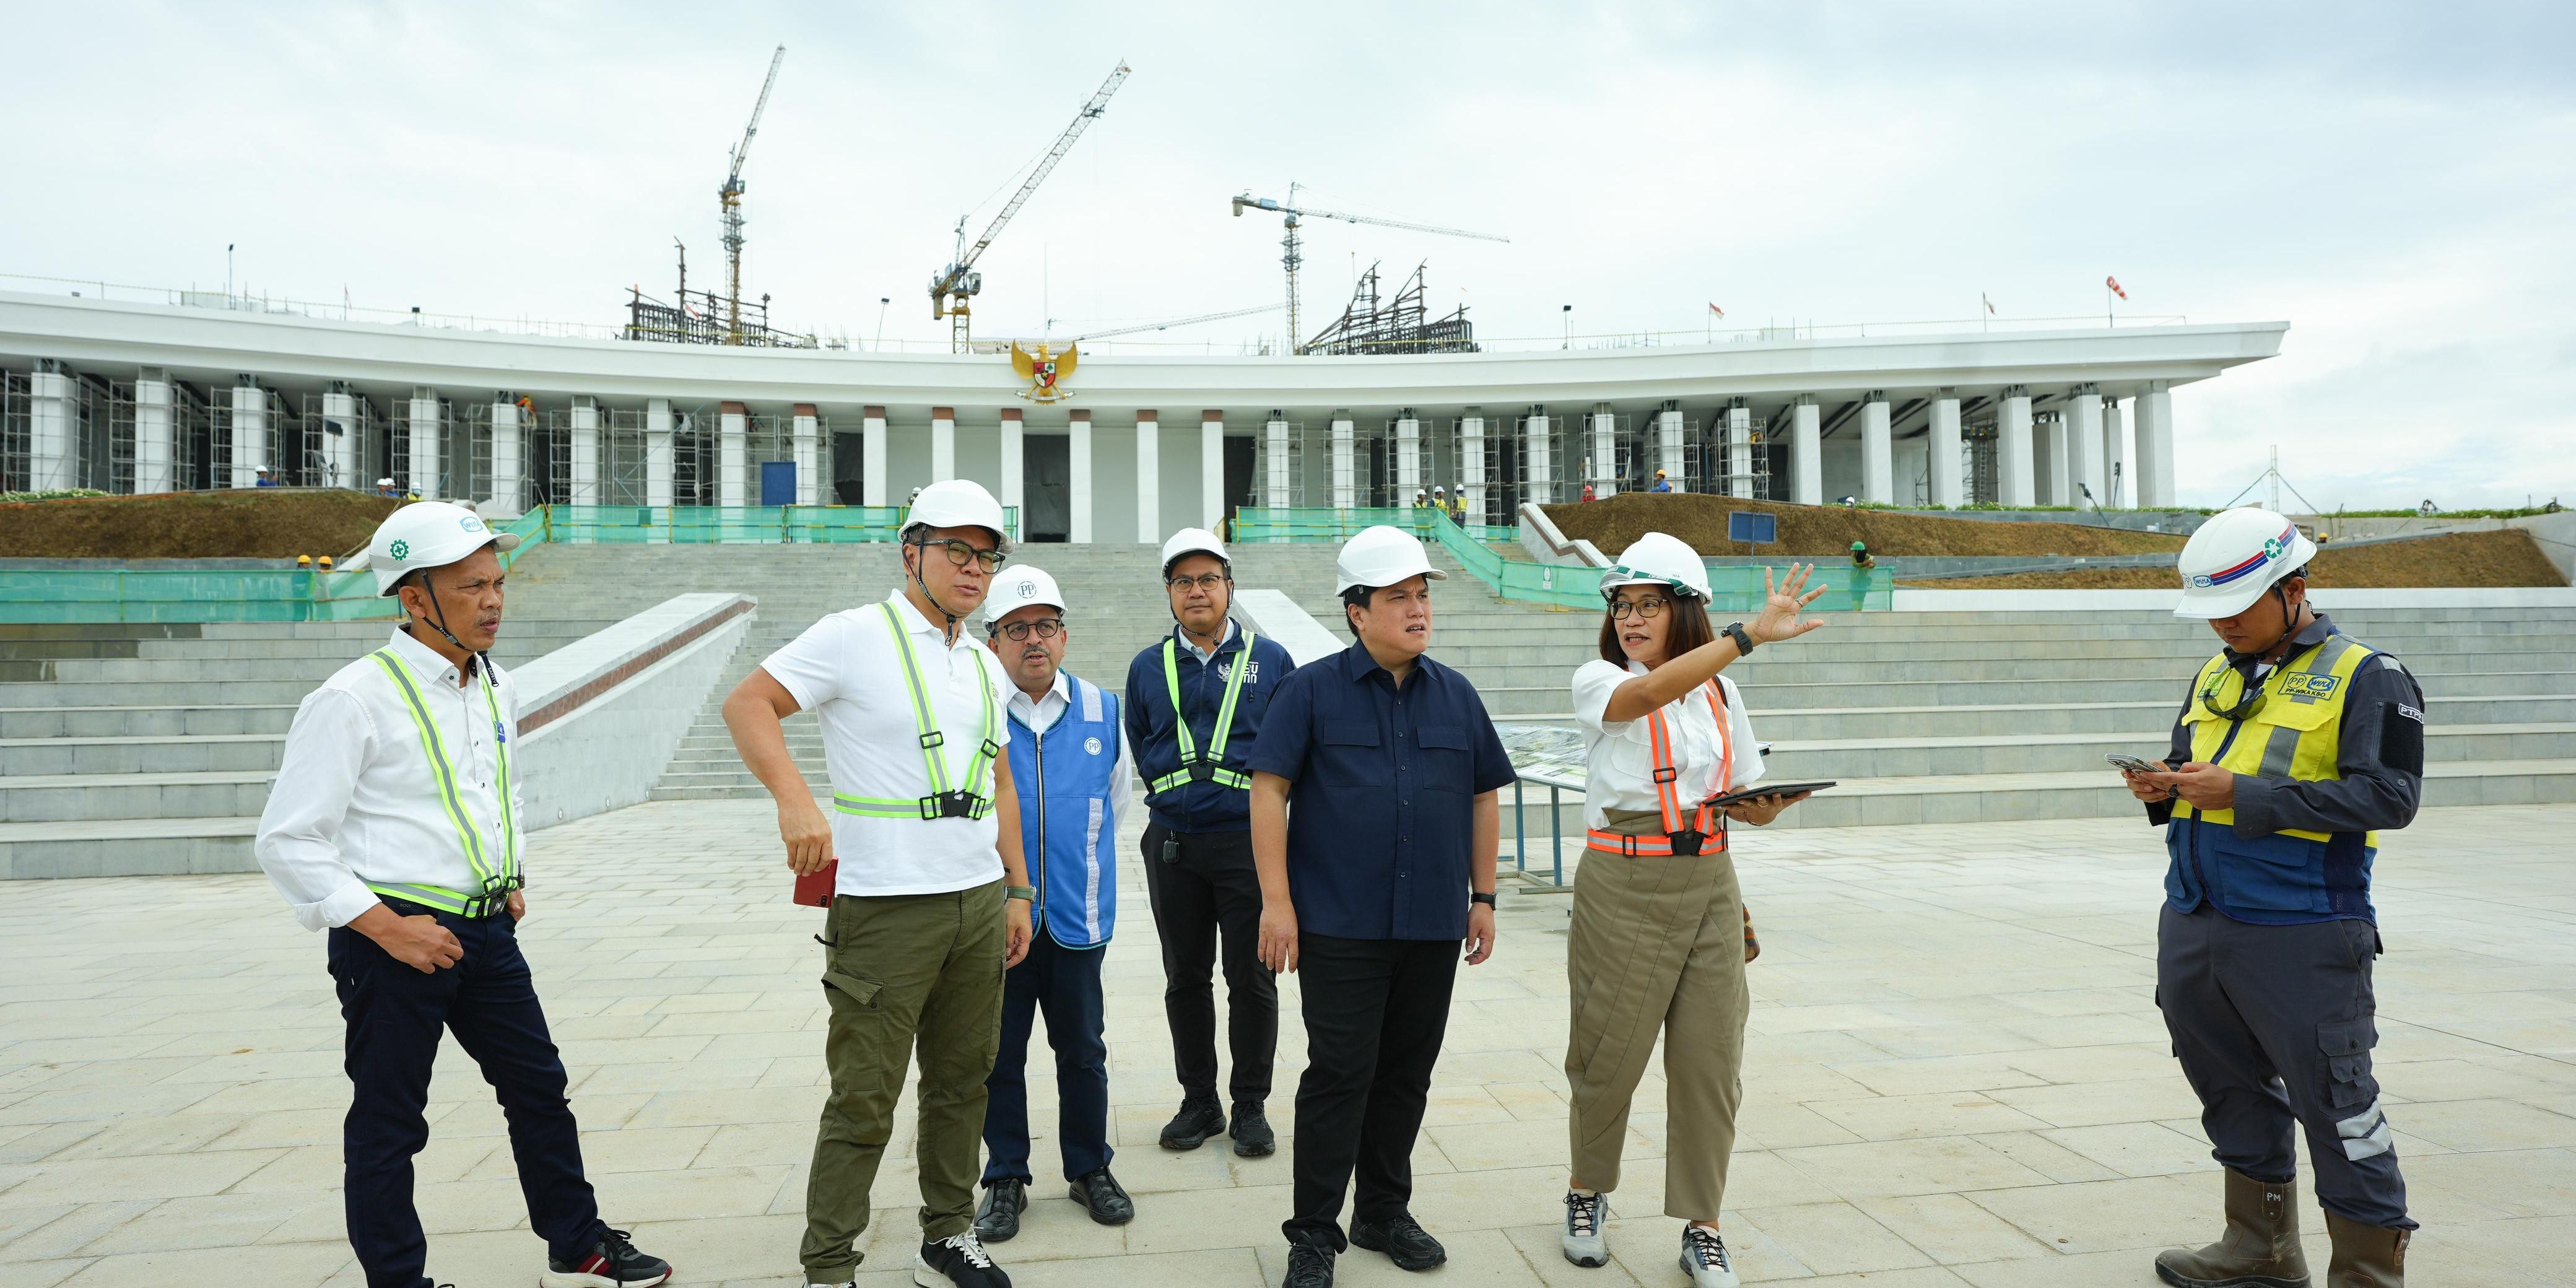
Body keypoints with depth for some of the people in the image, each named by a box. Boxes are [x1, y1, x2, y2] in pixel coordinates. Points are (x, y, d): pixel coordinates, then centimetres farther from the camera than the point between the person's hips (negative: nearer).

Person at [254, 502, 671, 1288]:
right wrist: (388, 927, -18)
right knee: (387, 1125, 6)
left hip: (485, 928, 7)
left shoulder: (496, 690, 8)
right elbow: (287, 842, -14)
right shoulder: (356, 699, -15)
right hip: (393, 935, -7)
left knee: (539, 1088, 14)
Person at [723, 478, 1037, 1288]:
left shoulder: (984, 666, 14)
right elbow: (747, 703, -12)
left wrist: (1018, 891, 17)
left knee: (962, 1082, 15)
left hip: (981, 902, 7)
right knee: (864, 1100, 0)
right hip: (887, 909, -6)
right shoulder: (856, 637, -6)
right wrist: (794, 798, -26)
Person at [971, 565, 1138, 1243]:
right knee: (999, 1055, 10)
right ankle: (1005, 1178, 26)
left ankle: (1090, 1169, 29)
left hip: (1077, 919, 2)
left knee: (1083, 1052, 12)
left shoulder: (1102, 711, 3)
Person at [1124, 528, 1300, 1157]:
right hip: (1173, 845, 2)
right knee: (1185, 980, 10)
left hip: (1249, 840, -2)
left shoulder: (1270, 659, 3)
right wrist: (1173, 797, 8)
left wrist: (1263, 802, -2)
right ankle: (1199, 1102, 24)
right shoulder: (1147, 668, 9)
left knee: (1252, 981, 3)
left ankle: (1250, 1106, 17)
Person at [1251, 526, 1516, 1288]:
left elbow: (1484, 797, 14)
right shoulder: (1312, 691, -3)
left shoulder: (1456, 696, 9)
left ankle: (1385, 1212, 28)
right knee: (1340, 1074, -1)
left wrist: (1482, 897, 10)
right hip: (1340, 927, -4)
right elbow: (1269, 791, -6)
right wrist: (1276, 901, -11)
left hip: (1434, 926, 4)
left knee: (1406, 1074, 12)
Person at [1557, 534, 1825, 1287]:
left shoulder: (1719, 694, 9)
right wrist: (1752, 633, -33)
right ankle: (1587, 1195, 30)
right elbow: (1648, 692, -28)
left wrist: (1779, 802, -9)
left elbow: (1748, 804, 15)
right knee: (1609, 1055, 5)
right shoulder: (1597, 681, -4)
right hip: (1623, 886, -3)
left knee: (1709, 1061, 4)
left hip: (1708, 885, 4)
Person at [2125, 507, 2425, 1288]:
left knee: (2334, 1102, -3)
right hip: (2192, 925, 7)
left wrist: (2244, 794, -21)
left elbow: (2390, 795, -15)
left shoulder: (2365, 677, -5)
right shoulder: (2213, 677, 15)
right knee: (2233, 1089, 17)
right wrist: (2163, 789, -1)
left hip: (2301, 937, -7)